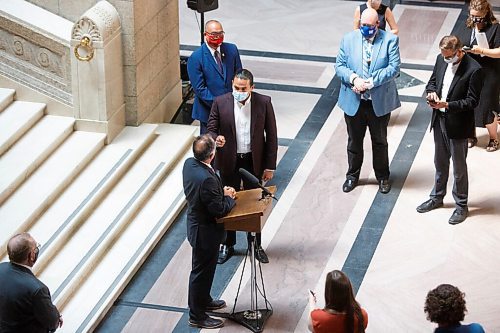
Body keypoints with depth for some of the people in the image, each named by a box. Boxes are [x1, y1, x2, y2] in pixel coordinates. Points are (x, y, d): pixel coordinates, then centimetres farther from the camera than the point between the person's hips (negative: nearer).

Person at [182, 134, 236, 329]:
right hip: (205, 231, -9)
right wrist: (229, 197, -8)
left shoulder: (189, 163, -8)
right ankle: (197, 316, 25)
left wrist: (221, 191, -1)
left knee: (205, 268, 28)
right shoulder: (207, 179, -36)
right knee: (201, 271, 9)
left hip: (196, 223, 9)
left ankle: (203, 300, 49)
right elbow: (219, 210, -27)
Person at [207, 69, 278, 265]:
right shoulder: (221, 103, -12)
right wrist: (216, 139, -29)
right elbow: (211, 129, -4)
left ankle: (256, 245, 29)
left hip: (254, 161, 0)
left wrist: (270, 166, -5)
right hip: (229, 161, 0)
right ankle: (228, 245, 30)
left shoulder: (263, 103, -12)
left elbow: (271, 136, -5)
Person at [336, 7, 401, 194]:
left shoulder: (390, 40, -8)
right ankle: (352, 176, 31)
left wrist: (371, 81, -22)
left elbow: (394, 68, -14)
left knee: (380, 141, 13)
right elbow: (340, 65, -1)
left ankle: (383, 177, 29)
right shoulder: (349, 39, -1)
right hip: (353, 101, 2)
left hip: (380, 102, -2)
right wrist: (354, 79, -20)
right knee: (354, 141, 15)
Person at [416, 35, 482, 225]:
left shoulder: (473, 70, -21)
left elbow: (472, 101, -19)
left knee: (459, 168, 8)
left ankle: (461, 206, 22)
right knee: (440, 163, 22)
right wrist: (432, 92, -9)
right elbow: (432, 81, 13)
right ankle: (437, 198, 38)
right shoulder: (441, 59, -1)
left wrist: (447, 105, -27)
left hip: (458, 125, -6)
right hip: (439, 121, 6)